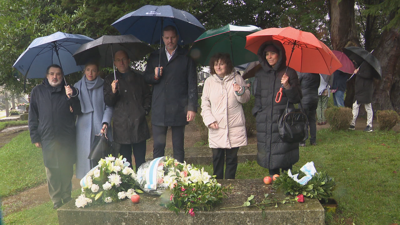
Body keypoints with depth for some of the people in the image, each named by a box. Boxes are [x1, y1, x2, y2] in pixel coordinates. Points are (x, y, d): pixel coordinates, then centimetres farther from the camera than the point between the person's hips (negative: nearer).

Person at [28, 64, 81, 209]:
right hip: (47, 139, 0)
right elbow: (33, 116, 8)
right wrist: (35, 137, 3)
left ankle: (67, 198, 21)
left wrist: (72, 97, -15)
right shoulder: (38, 91, 7)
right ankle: (56, 201, 13)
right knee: (52, 171, 2)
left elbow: (77, 110, 3)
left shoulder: (68, 91, 8)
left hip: (67, 138, 1)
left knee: (67, 170, 7)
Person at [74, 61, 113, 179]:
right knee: (86, 156, -1)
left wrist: (105, 123, -14)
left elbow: (108, 107, 0)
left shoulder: (103, 86, 5)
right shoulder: (78, 86, 11)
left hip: (100, 128, -1)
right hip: (84, 128, 2)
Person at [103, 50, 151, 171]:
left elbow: (148, 95, 21)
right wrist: (113, 92, -14)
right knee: (125, 162, 0)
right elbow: (108, 102, 6)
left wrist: (145, 110, 5)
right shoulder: (110, 80, 12)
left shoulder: (138, 77, 15)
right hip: (121, 127, -1)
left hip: (139, 124, 1)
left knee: (140, 160, 0)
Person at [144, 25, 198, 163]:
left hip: (178, 109, -2)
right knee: (158, 146, 2)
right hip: (159, 109, 2)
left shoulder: (186, 57, 5)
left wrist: (192, 108, -7)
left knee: (178, 147, 5)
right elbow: (146, 78, 18)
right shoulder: (154, 56, 15)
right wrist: (155, 76, -6)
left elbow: (192, 84, 1)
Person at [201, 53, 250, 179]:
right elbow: (205, 103, 7)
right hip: (216, 127, 0)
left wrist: (240, 92, -12)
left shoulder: (237, 78, 5)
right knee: (217, 157, 4)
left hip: (235, 126, 0)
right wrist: (209, 120, -5)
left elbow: (246, 99, 10)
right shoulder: (209, 81, 6)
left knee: (232, 157, 7)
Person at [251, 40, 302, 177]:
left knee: (285, 159, -4)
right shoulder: (261, 75, 13)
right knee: (270, 159, 4)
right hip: (265, 123, 3)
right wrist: (257, 113, 10)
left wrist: (287, 86, -17)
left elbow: (297, 98, -2)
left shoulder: (289, 73, 2)